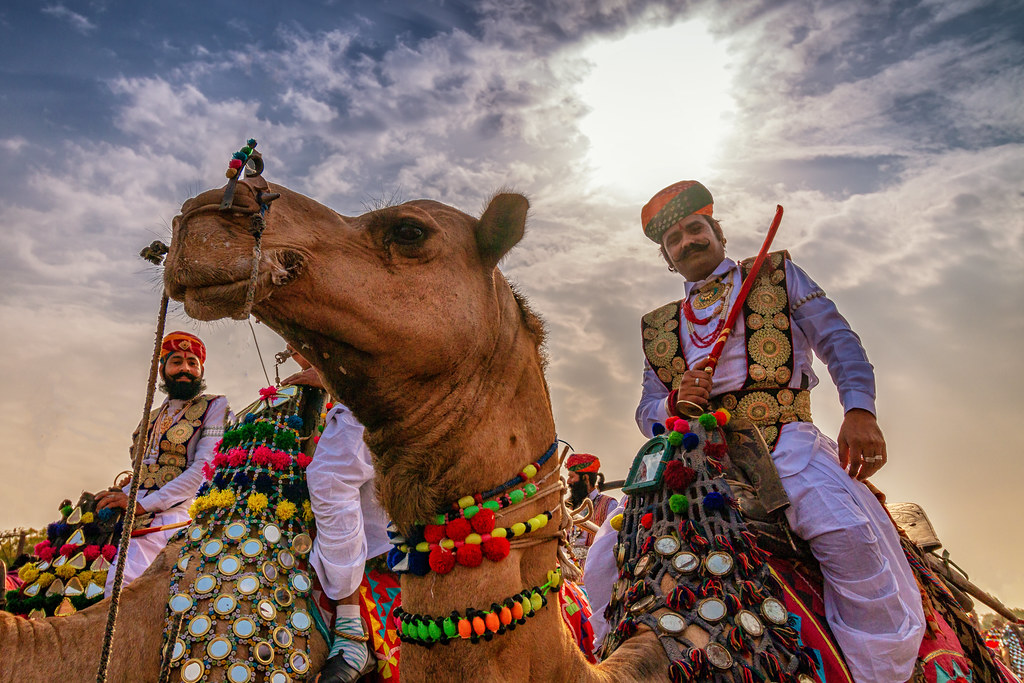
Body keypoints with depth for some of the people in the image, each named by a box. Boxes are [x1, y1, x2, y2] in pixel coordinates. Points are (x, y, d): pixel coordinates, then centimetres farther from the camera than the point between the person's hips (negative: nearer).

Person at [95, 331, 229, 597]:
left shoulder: (215, 406, 2)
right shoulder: (152, 417, 24)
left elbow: (204, 470, -10)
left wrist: (143, 503, -14)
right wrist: (118, 495, 3)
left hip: (171, 513, -7)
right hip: (130, 515, 7)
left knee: (118, 586, -28)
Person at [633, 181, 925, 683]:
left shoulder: (776, 275, 18)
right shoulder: (659, 327, 21)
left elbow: (837, 339, 8)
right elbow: (647, 413, 16)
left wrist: (859, 410, -11)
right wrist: (675, 402, -9)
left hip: (783, 439, -2)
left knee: (849, 534, -31)